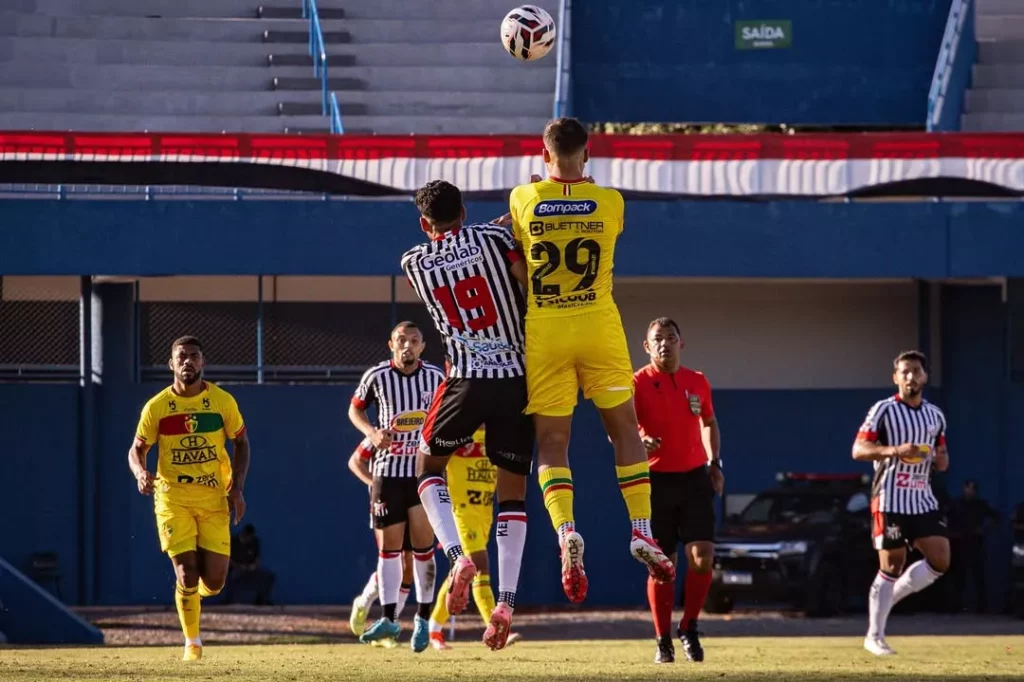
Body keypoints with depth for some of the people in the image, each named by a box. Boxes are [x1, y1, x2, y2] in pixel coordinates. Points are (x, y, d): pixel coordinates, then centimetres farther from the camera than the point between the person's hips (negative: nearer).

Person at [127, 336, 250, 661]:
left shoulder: (223, 401, 0)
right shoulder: (157, 407, -2)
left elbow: (240, 443, 10)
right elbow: (136, 451, 5)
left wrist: (237, 488, -2)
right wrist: (141, 473, -18)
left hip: (214, 498, 1)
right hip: (173, 497, -1)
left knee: (214, 582, -4)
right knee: (186, 572, -10)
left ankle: (194, 594, 34)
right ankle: (192, 643, 8)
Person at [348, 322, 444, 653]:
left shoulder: (436, 377, -2)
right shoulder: (377, 376, -5)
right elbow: (355, 409, 8)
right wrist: (372, 433, -9)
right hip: (387, 471, 0)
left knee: (423, 544, -4)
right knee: (388, 545, -1)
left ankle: (423, 618, 7)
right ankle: (389, 619, 4)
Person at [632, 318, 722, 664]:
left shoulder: (698, 382, 8)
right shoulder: (639, 383, -4)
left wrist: (715, 463, 12)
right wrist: (639, 441, -30)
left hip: (695, 478, 3)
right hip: (657, 480, -3)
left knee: (703, 557, -9)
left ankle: (689, 628, 10)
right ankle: (663, 641, 12)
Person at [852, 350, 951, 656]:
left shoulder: (935, 415, 13)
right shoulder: (883, 410, -6)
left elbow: (942, 459, 23)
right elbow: (858, 450, -12)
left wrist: (940, 458, -3)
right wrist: (894, 451, -27)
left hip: (923, 500, 6)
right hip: (891, 501, -6)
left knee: (940, 561, -4)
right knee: (891, 566, -4)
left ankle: (887, 597, 16)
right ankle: (874, 636, 6)